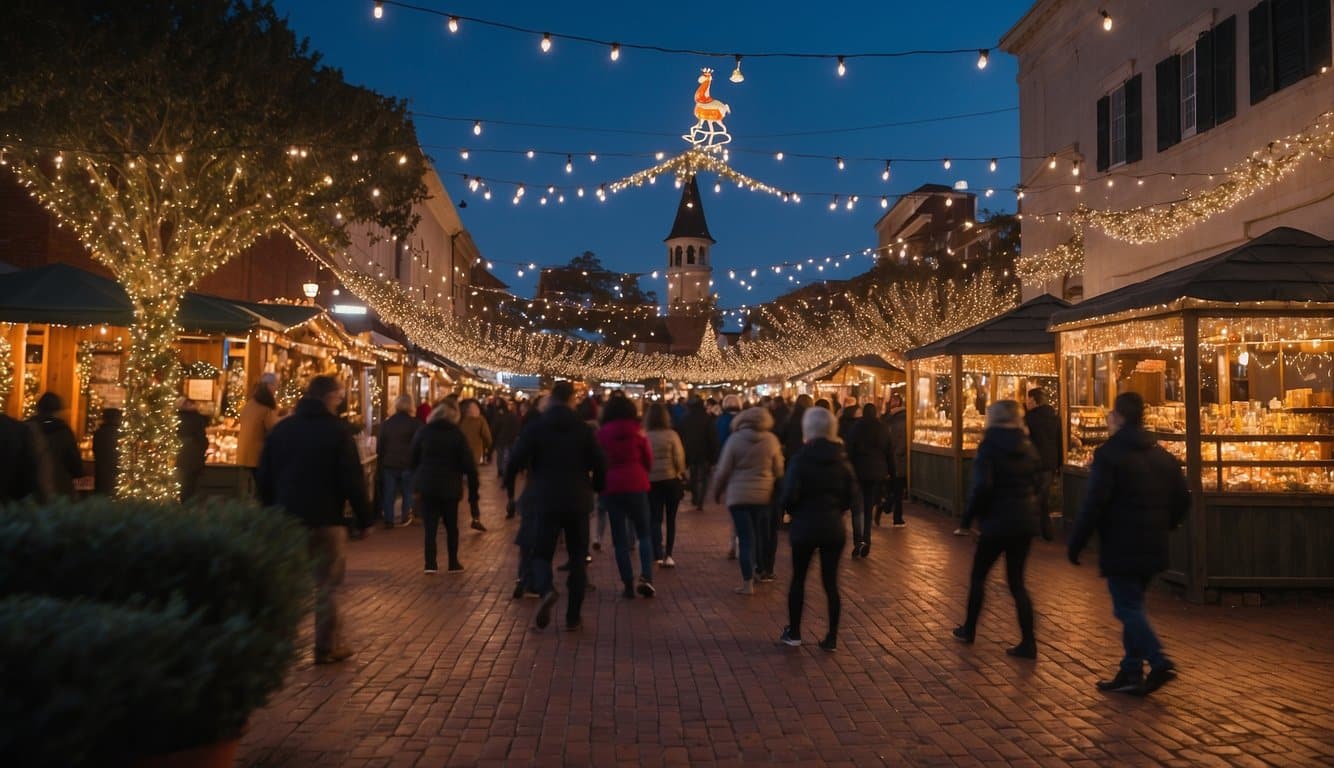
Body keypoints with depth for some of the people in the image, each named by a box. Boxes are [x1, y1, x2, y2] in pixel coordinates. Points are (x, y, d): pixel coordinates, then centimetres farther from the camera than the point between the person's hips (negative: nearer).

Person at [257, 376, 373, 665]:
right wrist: (364, 519, -4)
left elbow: (264, 477, 11)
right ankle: (327, 647, 6)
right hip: (325, 519, -5)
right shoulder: (336, 431, -10)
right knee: (327, 585, 3)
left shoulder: (281, 429, 7)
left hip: (286, 518, 5)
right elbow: (352, 480, -12)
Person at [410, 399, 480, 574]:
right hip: (450, 487, 0)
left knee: (430, 526, 4)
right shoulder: (457, 434, -5)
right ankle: (453, 563, 15)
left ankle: (430, 564, -3)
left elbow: (411, 459, 3)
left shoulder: (423, 432, -1)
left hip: (427, 486, 0)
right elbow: (468, 464, -6)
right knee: (451, 526, 13)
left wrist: (418, 477, 17)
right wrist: (472, 492, 1)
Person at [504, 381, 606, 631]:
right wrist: (597, 487, 17)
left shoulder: (536, 427, -3)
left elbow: (517, 458, -9)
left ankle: (546, 590, -24)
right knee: (578, 558, 11)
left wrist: (507, 481, 10)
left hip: (547, 501, -1)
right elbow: (599, 463, -1)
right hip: (578, 501, 1)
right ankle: (573, 616, 10)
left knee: (542, 553, 8)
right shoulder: (583, 429, 1)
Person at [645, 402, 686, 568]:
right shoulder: (671, 435, -11)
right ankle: (667, 555, 14)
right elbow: (679, 458, -11)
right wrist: (680, 472, 8)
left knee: (655, 519, 6)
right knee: (671, 519, 13)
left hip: (651, 481, 0)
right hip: (671, 480, 0)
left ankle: (658, 554, -12)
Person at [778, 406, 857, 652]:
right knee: (831, 581, 9)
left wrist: (794, 511, 3)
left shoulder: (801, 458, -12)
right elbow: (852, 499, 1)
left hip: (805, 527, -3)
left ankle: (793, 632, 21)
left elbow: (789, 496, -17)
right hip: (834, 528, 3)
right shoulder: (842, 459, 0)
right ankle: (831, 638, 12)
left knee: (798, 578, 13)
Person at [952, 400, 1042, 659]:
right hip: (1026, 521, 5)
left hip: (998, 521, -5)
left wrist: (968, 517, -9)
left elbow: (982, 486, -19)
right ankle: (1028, 643, 6)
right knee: (1016, 581, 10)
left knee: (978, 576, 13)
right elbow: (1035, 483, 11)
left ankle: (969, 630, 24)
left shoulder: (989, 446, -12)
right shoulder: (1027, 447, 6)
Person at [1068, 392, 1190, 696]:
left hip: (1120, 548, -7)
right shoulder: (1162, 456, 11)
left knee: (1128, 607, -2)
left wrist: (1076, 543, -10)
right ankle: (1131, 672, 17)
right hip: (1152, 548, 8)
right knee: (1133, 606, 15)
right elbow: (1182, 499, 14)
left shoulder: (1108, 454, -12)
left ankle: (1159, 662, -14)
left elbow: (1094, 503, -17)